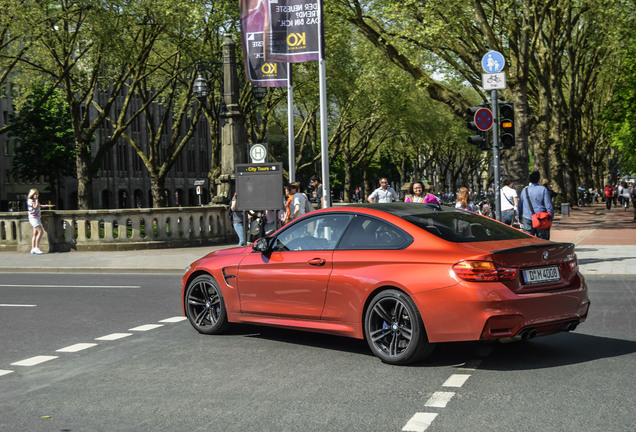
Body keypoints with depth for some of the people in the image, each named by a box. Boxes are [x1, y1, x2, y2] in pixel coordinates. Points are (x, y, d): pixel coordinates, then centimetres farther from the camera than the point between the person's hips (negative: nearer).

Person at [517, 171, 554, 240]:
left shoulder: (524, 190, 6)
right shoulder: (543, 189, -5)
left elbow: (519, 206, 13)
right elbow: (549, 206, -7)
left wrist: (520, 219, 24)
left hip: (527, 220, 3)